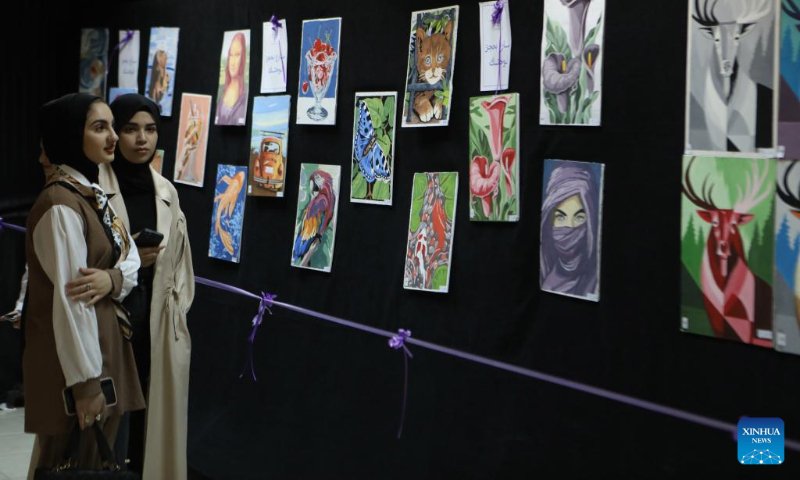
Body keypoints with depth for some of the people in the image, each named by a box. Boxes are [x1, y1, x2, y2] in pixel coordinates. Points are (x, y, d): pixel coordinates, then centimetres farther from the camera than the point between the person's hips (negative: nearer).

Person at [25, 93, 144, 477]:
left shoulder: (93, 194, 9)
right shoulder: (60, 205, -21)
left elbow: (130, 256, 6)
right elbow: (69, 301, -23)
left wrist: (113, 278, -18)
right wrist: (85, 381, -21)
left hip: (105, 346, 9)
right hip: (72, 359, -9)